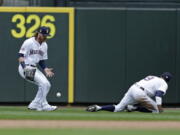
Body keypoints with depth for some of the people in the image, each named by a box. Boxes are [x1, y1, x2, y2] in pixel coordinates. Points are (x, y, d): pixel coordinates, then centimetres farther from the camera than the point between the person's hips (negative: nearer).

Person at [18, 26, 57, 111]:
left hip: (34, 69, 9)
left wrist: (45, 69, -2)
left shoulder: (44, 45, 11)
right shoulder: (29, 42, -13)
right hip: (25, 68, -9)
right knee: (44, 83, -19)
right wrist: (25, 68, -31)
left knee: (47, 85, 4)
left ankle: (34, 105, 8)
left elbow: (42, 60, 17)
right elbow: (20, 56, -17)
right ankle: (44, 105, -10)